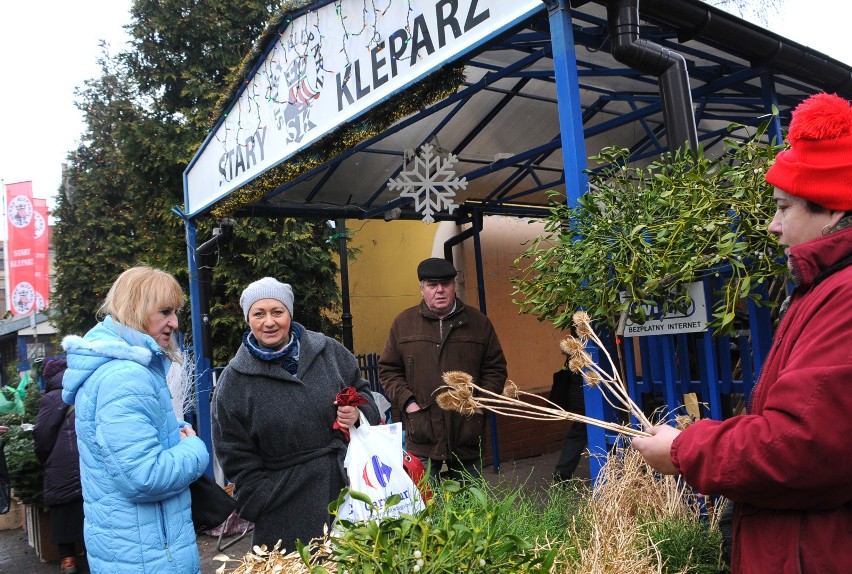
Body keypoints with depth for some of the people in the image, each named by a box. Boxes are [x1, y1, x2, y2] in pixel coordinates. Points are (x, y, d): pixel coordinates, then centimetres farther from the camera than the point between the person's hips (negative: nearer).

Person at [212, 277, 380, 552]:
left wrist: (358, 413, -7)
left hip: (347, 486, 2)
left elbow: (362, 392, 14)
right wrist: (263, 505, -5)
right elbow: (237, 458, 0)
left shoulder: (328, 351, 1)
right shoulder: (233, 382, -3)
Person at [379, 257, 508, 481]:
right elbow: (388, 369, 8)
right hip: (421, 438, -1)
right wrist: (407, 401, -6)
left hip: (468, 437, 1)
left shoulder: (479, 323, 6)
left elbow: (496, 368, 11)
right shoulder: (403, 323, 5)